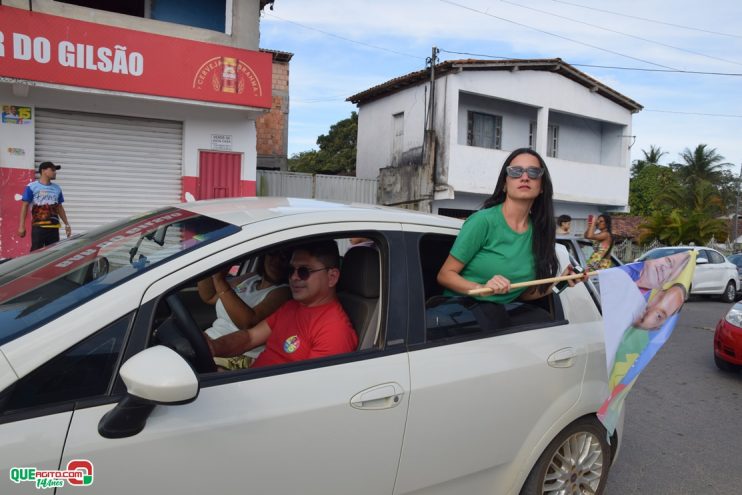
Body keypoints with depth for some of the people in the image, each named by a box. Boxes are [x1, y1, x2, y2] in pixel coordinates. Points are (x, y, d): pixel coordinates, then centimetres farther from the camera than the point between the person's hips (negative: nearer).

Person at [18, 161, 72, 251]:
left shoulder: (57, 189, 12)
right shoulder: (32, 187, -1)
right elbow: (25, 206, -2)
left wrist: (67, 224, 15)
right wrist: (22, 226, -8)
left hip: (54, 227, 4)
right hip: (38, 226, -4)